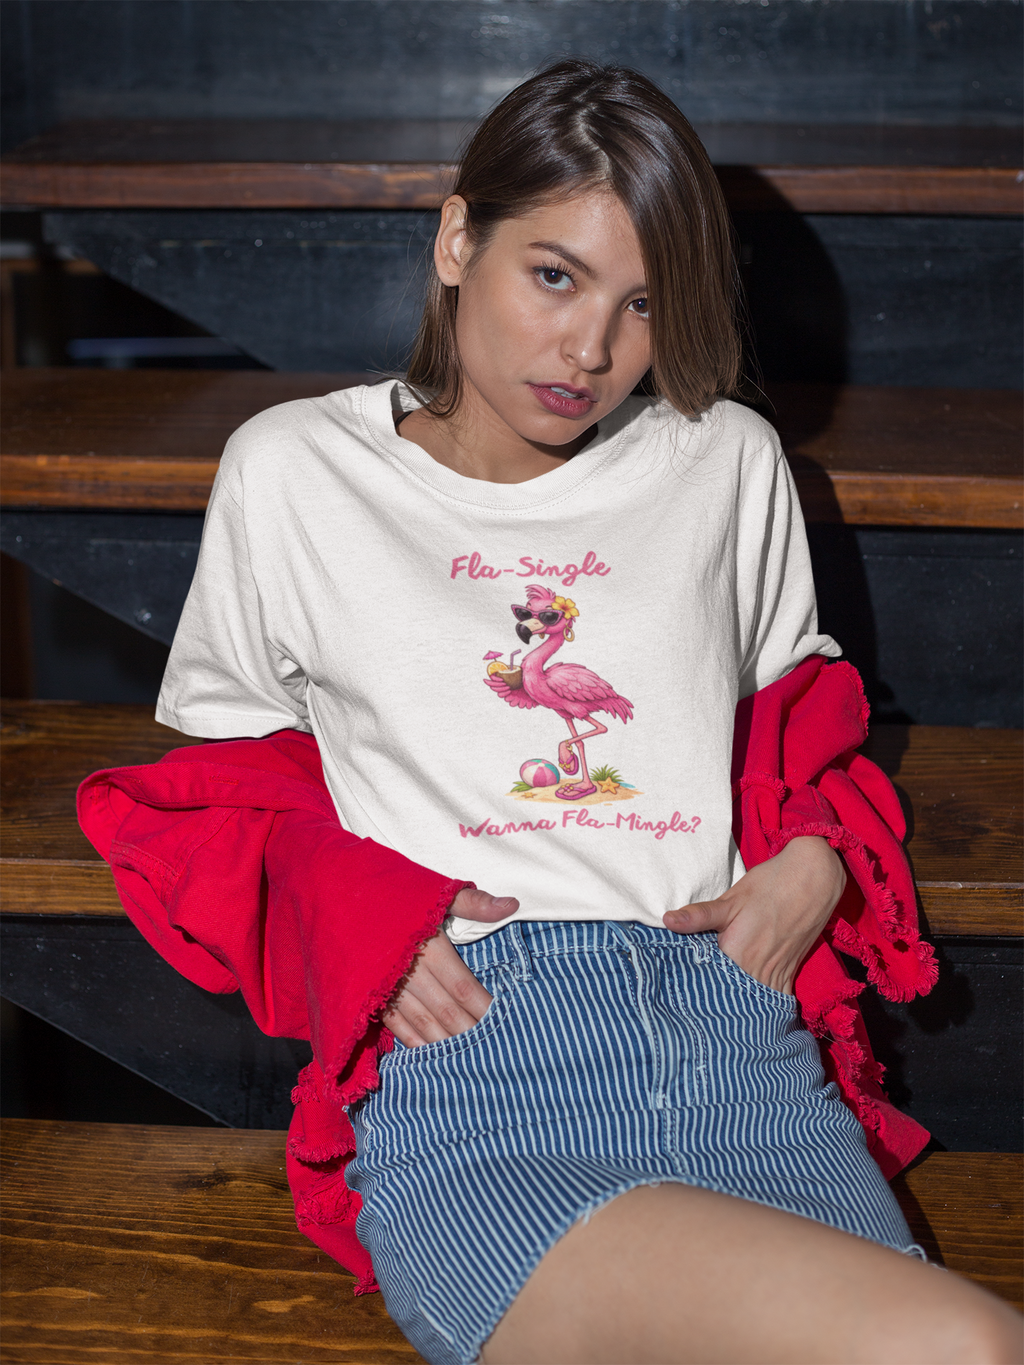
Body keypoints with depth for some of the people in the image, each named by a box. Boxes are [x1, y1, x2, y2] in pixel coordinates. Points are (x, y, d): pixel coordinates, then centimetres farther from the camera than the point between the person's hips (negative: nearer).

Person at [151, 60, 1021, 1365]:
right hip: (468, 1066, -3)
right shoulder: (292, 472, 13)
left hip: (737, 1035, 4)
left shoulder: (728, 461, 18)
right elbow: (223, 755, 20)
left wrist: (813, 858, 8)